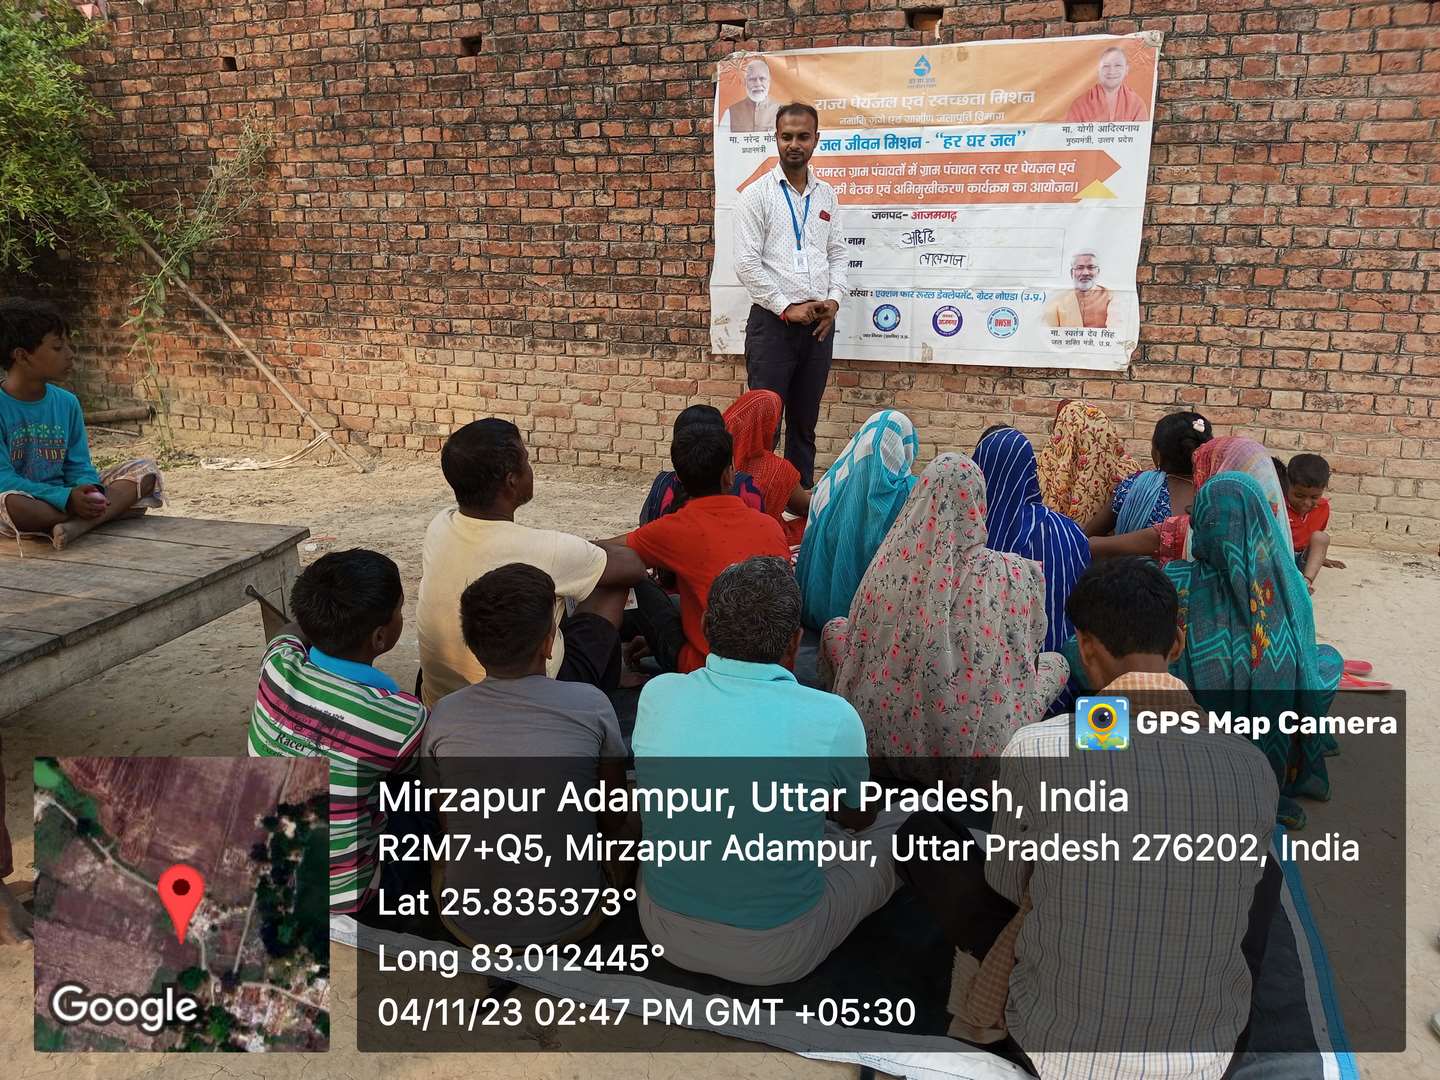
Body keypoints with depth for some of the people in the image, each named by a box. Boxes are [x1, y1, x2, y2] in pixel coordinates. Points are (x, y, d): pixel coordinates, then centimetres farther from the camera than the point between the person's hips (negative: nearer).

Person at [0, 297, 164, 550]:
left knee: (145, 470, -10)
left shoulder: (67, 402, 7)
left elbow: (79, 466, 5)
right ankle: (115, 509, -23)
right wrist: (66, 498, -28)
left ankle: (76, 524, -30)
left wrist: (89, 491, -19)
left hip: (67, 498, 5)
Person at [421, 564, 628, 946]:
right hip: (572, 921, -1)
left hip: (471, 926, 2)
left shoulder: (444, 716, -12)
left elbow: (446, 823, 4)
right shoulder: (591, 706, -16)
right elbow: (614, 821, -1)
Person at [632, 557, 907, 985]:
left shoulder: (656, 694, -13)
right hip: (775, 956, -3)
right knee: (898, 823, 14)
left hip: (666, 933, 4)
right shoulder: (832, 718, -22)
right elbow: (859, 819, 0)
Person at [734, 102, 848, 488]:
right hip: (773, 322, -4)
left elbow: (839, 253, 14)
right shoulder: (756, 194, -4)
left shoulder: (827, 195, 11)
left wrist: (834, 299, -4)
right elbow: (746, 263, -10)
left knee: (805, 422, 12)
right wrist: (787, 308, -13)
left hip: (819, 324, 5)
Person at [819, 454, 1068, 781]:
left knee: (835, 629, 25)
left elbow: (859, 642, 0)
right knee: (1056, 662, 25)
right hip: (980, 745, -1)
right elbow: (1025, 651, 1)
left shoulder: (889, 561, -11)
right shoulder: (1010, 573, -15)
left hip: (887, 740, 1)